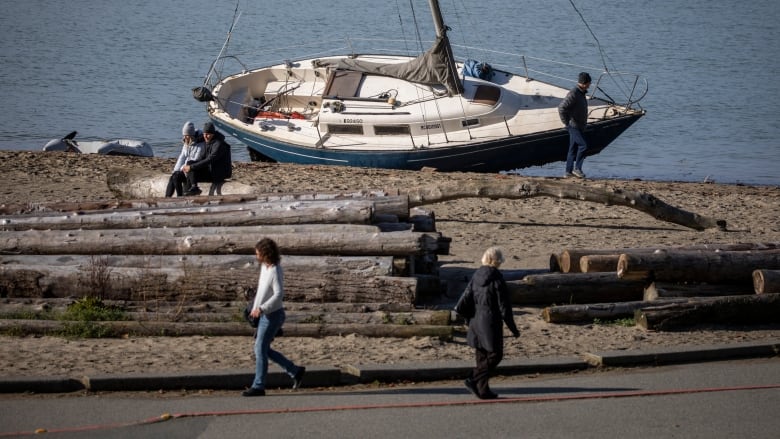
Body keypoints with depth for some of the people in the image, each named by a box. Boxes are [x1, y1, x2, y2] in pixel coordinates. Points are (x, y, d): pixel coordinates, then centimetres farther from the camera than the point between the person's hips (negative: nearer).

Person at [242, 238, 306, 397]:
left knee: (260, 349, -7)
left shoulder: (275, 271, -20)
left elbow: (279, 294, -28)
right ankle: (295, 371, 19)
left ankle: (258, 386, 0)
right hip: (265, 315, 10)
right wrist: (254, 308, 17)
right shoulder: (264, 267, 8)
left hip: (273, 315, -10)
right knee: (263, 349, 13)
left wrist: (261, 308, -34)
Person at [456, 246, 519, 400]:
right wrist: (513, 328, -5)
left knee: (482, 357, 13)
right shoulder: (497, 278, -14)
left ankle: (483, 390, 13)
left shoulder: (476, 276, 4)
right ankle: (474, 381, -8)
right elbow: (504, 306, -12)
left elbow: (466, 298, 5)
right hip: (491, 323, -7)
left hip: (476, 322, 7)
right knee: (495, 355, 3)